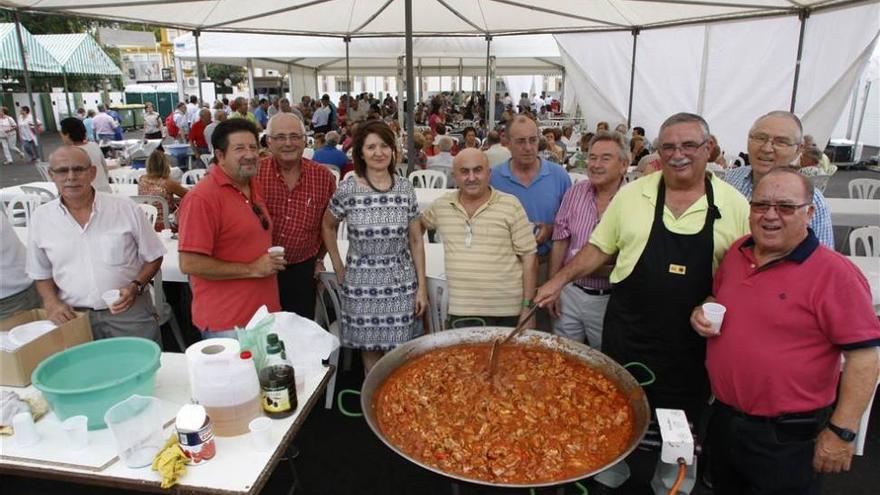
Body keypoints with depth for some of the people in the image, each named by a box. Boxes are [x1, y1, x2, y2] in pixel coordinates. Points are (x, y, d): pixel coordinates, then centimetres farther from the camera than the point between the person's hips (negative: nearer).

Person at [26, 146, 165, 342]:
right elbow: (42, 273, 12)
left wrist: (136, 287, -13)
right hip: (74, 316, 2)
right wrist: (51, 303, -5)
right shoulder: (41, 218, 1)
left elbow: (153, 258, 2)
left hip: (130, 310, -1)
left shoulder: (126, 209, -6)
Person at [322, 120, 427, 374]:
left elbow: (416, 241, 3)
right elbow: (328, 227, 10)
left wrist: (422, 286, 1)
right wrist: (339, 269, 6)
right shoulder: (347, 189, -6)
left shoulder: (405, 188, 0)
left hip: (402, 285, 1)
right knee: (370, 352, 11)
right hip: (361, 286, -1)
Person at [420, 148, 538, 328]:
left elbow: (529, 257, -4)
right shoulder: (441, 205, 4)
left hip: (506, 313, -2)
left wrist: (528, 308, -7)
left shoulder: (511, 205, -5)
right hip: (459, 312, 2)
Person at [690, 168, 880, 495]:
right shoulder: (737, 252, 2)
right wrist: (703, 312, -3)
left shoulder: (834, 273, -18)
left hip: (786, 439, -6)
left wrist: (842, 431, -16)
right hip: (723, 419, 6)